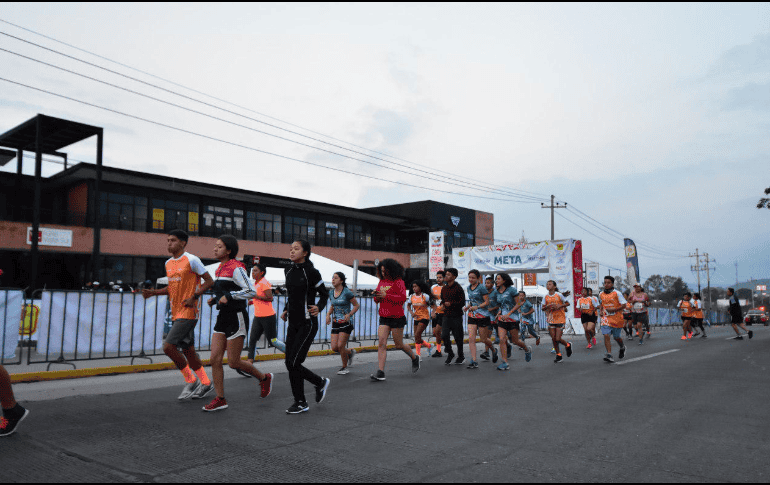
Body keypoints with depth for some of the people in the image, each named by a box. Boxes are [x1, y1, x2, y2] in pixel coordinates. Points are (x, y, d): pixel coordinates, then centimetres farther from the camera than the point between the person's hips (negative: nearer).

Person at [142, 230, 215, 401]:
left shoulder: (191, 260, -10)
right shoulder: (169, 263, 14)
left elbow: (209, 281, -8)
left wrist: (193, 297, -16)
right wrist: (154, 292, 7)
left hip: (188, 312, -8)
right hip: (176, 313, 8)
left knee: (168, 346, -15)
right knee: (188, 350, 11)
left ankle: (191, 381, 1)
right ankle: (206, 384, 22)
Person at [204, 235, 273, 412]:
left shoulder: (236, 268, -13)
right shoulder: (221, 268, 14)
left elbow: (251, 292, -20)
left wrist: (229, 296, -22)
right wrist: (214, 299, 9)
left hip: (236, 318, -8)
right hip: (223, 317, 8)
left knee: (233, 362, -2)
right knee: (215, 359, 2)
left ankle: (264, 378, 20)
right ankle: (220, 399, 11)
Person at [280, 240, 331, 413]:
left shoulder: (311, 272, -10)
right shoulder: (288, 271, 9)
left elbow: (324, 294, -2)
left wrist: (319, 308, -19)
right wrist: (286, 310, 12)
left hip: (308, 324, -7)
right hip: (293, 323, 7)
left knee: (293, 363, -9)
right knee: (291, 364, 5)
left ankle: (300, 403, 11)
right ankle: (320, 382, 23)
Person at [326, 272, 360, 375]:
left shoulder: (347, 292, -11)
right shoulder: (332, 292, 6)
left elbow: (356, 305, -4)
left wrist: (349, 314, -19)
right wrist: (328, 315, 2)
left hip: (346, 323, -6)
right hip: (336, 323, 6)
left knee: (340, 346, -11)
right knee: (334, 348, -2)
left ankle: (344, 367, 11)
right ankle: (350, 353, 29)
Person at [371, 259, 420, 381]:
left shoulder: (398, 281, -8)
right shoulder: (382, 281, 12)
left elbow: (403, 298, -18)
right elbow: (377, 299, 19)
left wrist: (386, 295, -23)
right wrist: (376, 296, -5)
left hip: (397, 318, -5)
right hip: (384, 318, 6)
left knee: (399, 345, 6)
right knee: (381, 344, -7)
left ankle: (415, 358, 34)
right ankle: (380, 372, -8)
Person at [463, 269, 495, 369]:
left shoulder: (481, 287, -10)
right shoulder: (469, 288, 11)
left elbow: (487, 302, -12)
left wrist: (477, 307, -24)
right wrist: (467, 307, 5)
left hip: (482, 315, -6)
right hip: (472, 316, 6)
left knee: (484, 339, 5)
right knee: (471, 338, -7)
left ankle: (493, 350, 37)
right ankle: (474, 361, -5)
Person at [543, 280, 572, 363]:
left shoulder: (559, 295, -7)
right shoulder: (546, 297, 4)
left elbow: (567, 303, -1)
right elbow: (543, 308, 5)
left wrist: (559, 306, -16)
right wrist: (548, 306, -15)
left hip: (560, 319, -4)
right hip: (551, 320, 4)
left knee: (558, 339, -7)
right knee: (553, 339, 2)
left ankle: (568, 345, 24)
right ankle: (558, 355, 16)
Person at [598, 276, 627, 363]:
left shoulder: (617, 293, -8)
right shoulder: (601, 294, 6)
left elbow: (624, 305, -9)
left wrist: (614, 309, -20)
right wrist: (601, 311, 9)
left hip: (616, 319, -3)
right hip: (606, 318, 3)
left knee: (616, 337, 10)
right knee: (606, 336, -14)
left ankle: (622, 348, 43)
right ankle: (609, 355, -17)